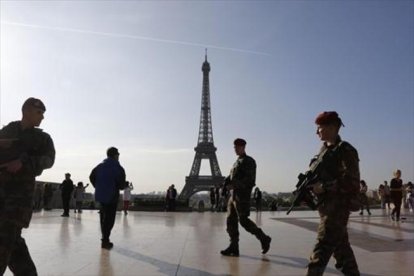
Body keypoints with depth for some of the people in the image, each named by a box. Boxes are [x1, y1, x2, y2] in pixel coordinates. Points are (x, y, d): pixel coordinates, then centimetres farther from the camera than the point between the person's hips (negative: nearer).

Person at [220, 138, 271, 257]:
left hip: (242, 195, -8)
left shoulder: (249, 161, -6)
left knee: (243, 220, -7)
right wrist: (227, 180, 1)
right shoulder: (237, 162, 21)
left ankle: (264, 239, 9)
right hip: (233, 195, 8)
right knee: (231, 220, 4)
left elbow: (249, 180, -15)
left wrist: (233, 183, -22)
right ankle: (234, 247, 9)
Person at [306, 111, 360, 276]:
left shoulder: (345, 150, -11)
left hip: (338, 206, -9)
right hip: (326, 205, 9)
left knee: (322, 249, -10)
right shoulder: (324, 149, 14)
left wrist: (323, 187, -20)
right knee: (341, 245, 19)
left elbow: (351, 182, -19)